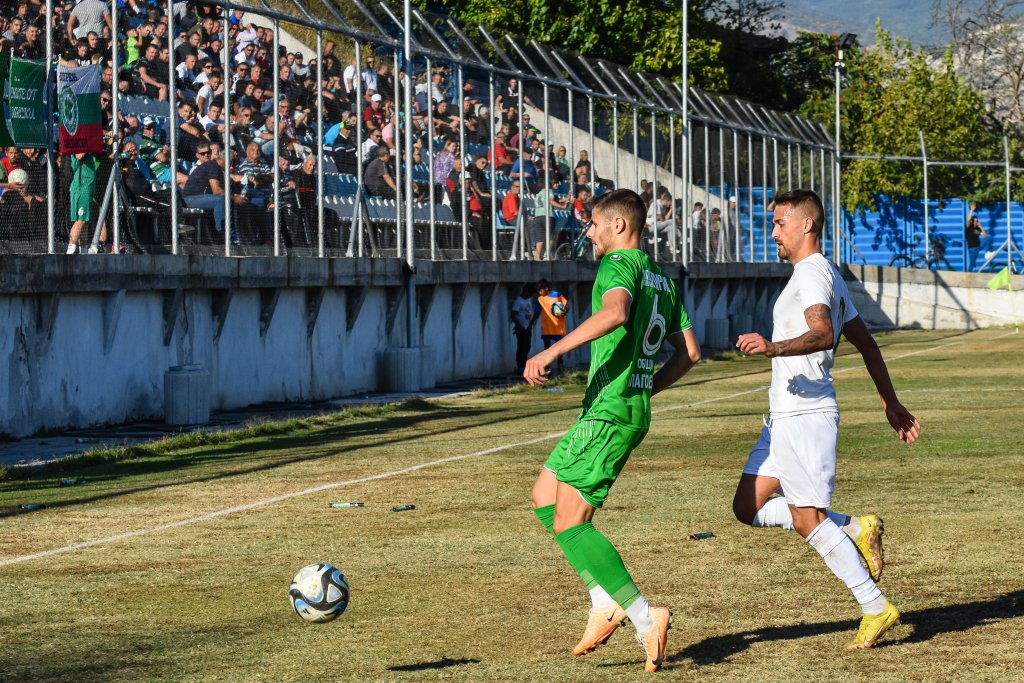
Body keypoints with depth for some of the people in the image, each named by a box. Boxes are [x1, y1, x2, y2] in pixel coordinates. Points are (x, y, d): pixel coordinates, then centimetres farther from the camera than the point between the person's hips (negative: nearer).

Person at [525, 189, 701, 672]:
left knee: (569, 522, -8)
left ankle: (644, 617, -13)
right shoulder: (662, 279, 18)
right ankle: (606, 601, 9)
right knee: (544, 496, 17)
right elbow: (688, 352, 19)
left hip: (608, 410, -10)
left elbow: (615, 312, -31)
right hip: (635, 409, 10)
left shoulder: (619, 264, -9)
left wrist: (553, 350, -35)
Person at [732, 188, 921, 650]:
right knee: (748, 507, 7)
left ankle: (876, 608, -4)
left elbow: (823, 334, -28)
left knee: (808, 518, -10)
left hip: (805, 414, -10)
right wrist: (892, 404, 26)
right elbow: (865, 343, 24)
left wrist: (774, 348, -42)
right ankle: (855, 529, 10)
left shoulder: (812, 273, -11)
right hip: (785, 416, 10)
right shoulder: (827, 275, 21)